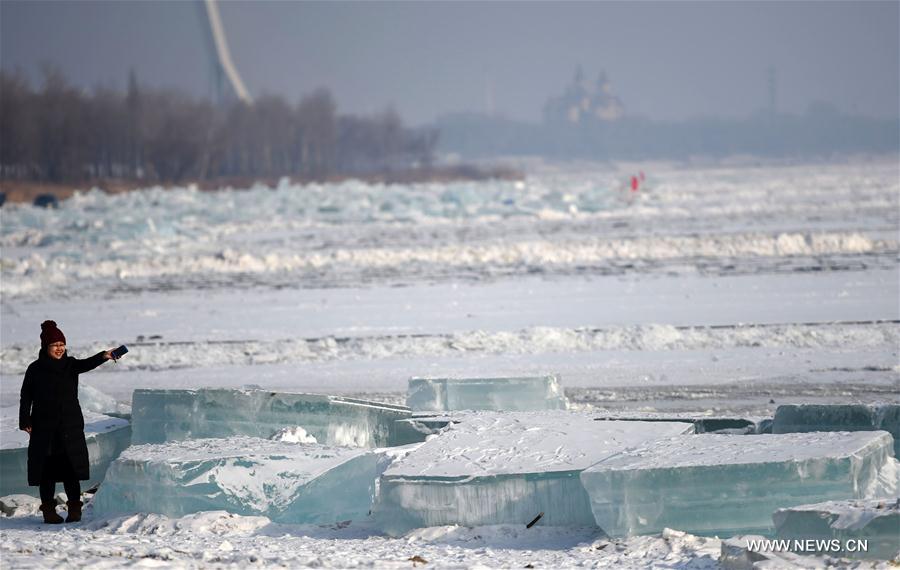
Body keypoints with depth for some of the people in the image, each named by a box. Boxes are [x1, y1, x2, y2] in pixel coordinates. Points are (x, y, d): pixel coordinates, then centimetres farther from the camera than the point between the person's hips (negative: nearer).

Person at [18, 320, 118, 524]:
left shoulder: (69, 365, 5)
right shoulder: (36, 369, 2)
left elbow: (86, 364, -15)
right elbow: (26, 398, 5)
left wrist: (103, 356, -35)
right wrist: (25, 422, -5)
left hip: (71, 427, 1)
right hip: (44, 428, -1)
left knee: (71, 468, -1)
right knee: (47, 469, 1)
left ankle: (74, 507, 5)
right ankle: (49, 509, 8)